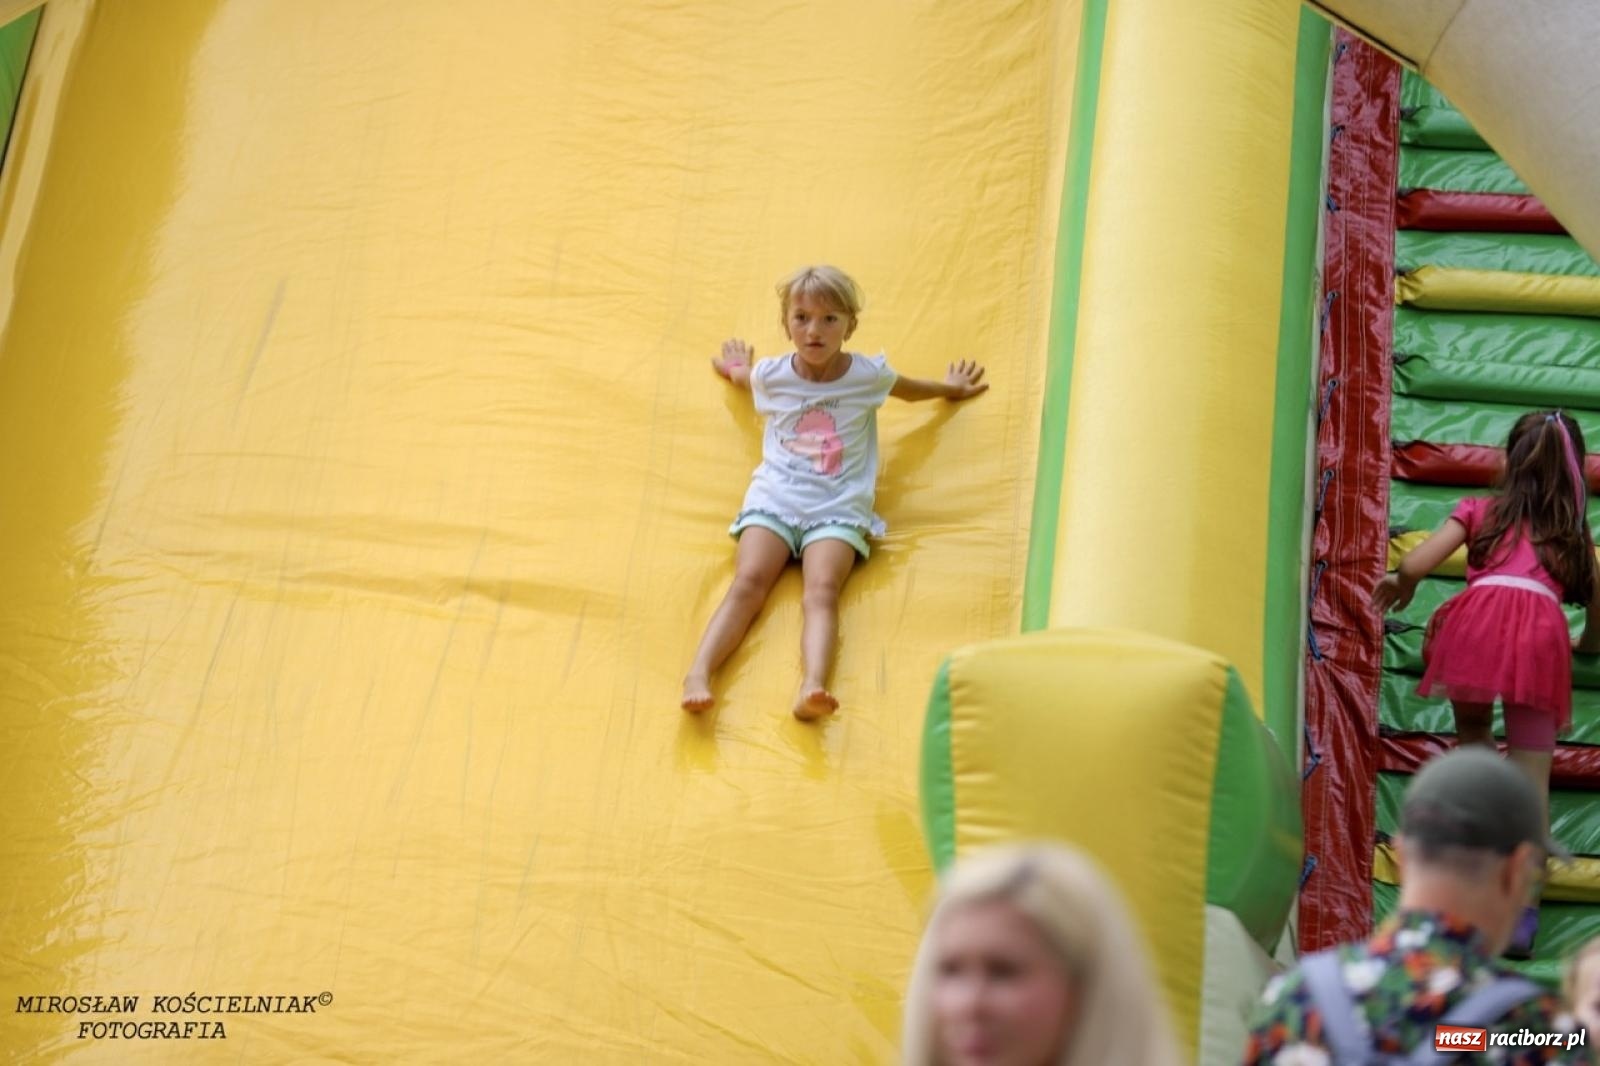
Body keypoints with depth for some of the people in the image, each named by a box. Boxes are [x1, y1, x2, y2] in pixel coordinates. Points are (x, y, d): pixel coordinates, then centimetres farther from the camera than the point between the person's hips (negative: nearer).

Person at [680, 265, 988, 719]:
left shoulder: (867, 375, 5)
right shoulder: (771, 375, 7)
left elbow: (910, 389, 29)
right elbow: (743, 376, 34)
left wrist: (952, 387, 42)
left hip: (837, 507, -1)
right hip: (774, 498, 1)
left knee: (821, 591, -28)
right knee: (748, 582, -24)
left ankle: (812, 687, -52)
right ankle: (697, 676, -42)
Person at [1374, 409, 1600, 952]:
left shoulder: (1480, 510, 21)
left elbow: (1414, 565, 10)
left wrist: (1399, 588, 33)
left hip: (1480, 620, -1)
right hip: (1542, 632, 1)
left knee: (1472, 734, 24)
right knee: (1531, 780, 0)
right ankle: (1523, 910, -5)